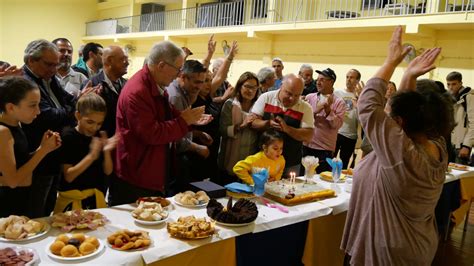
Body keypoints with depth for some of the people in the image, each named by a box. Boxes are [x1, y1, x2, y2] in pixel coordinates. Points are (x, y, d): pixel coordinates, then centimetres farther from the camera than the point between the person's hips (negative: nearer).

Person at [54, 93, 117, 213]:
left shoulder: (99, 137, 3)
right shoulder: (68, 137, -11)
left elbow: (108, 171, 3)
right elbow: (68, 176, -16)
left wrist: (106, 151, -15)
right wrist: (91, 156, -26)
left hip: (97, 197, 4)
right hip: (74, 200, -4)